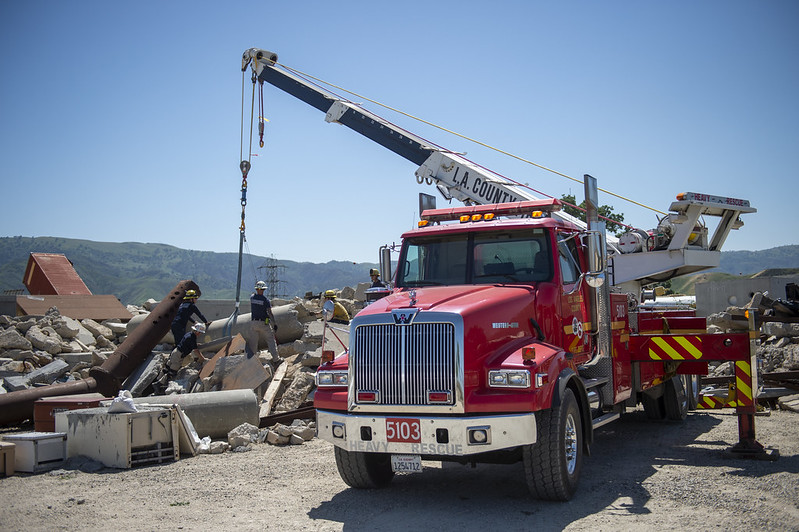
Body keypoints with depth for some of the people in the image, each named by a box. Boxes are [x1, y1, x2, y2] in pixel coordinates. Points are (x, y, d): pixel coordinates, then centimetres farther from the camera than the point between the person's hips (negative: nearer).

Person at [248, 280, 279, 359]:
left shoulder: (252, 297, -1)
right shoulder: (265, 299, -13)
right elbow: (269, 313, -14)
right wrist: (275, 324, -9)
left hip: (254, 322, 3)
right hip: (264, 323, -3)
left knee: (252, 341, 10)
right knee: (270, 339, 7)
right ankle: (275, 357, 6)